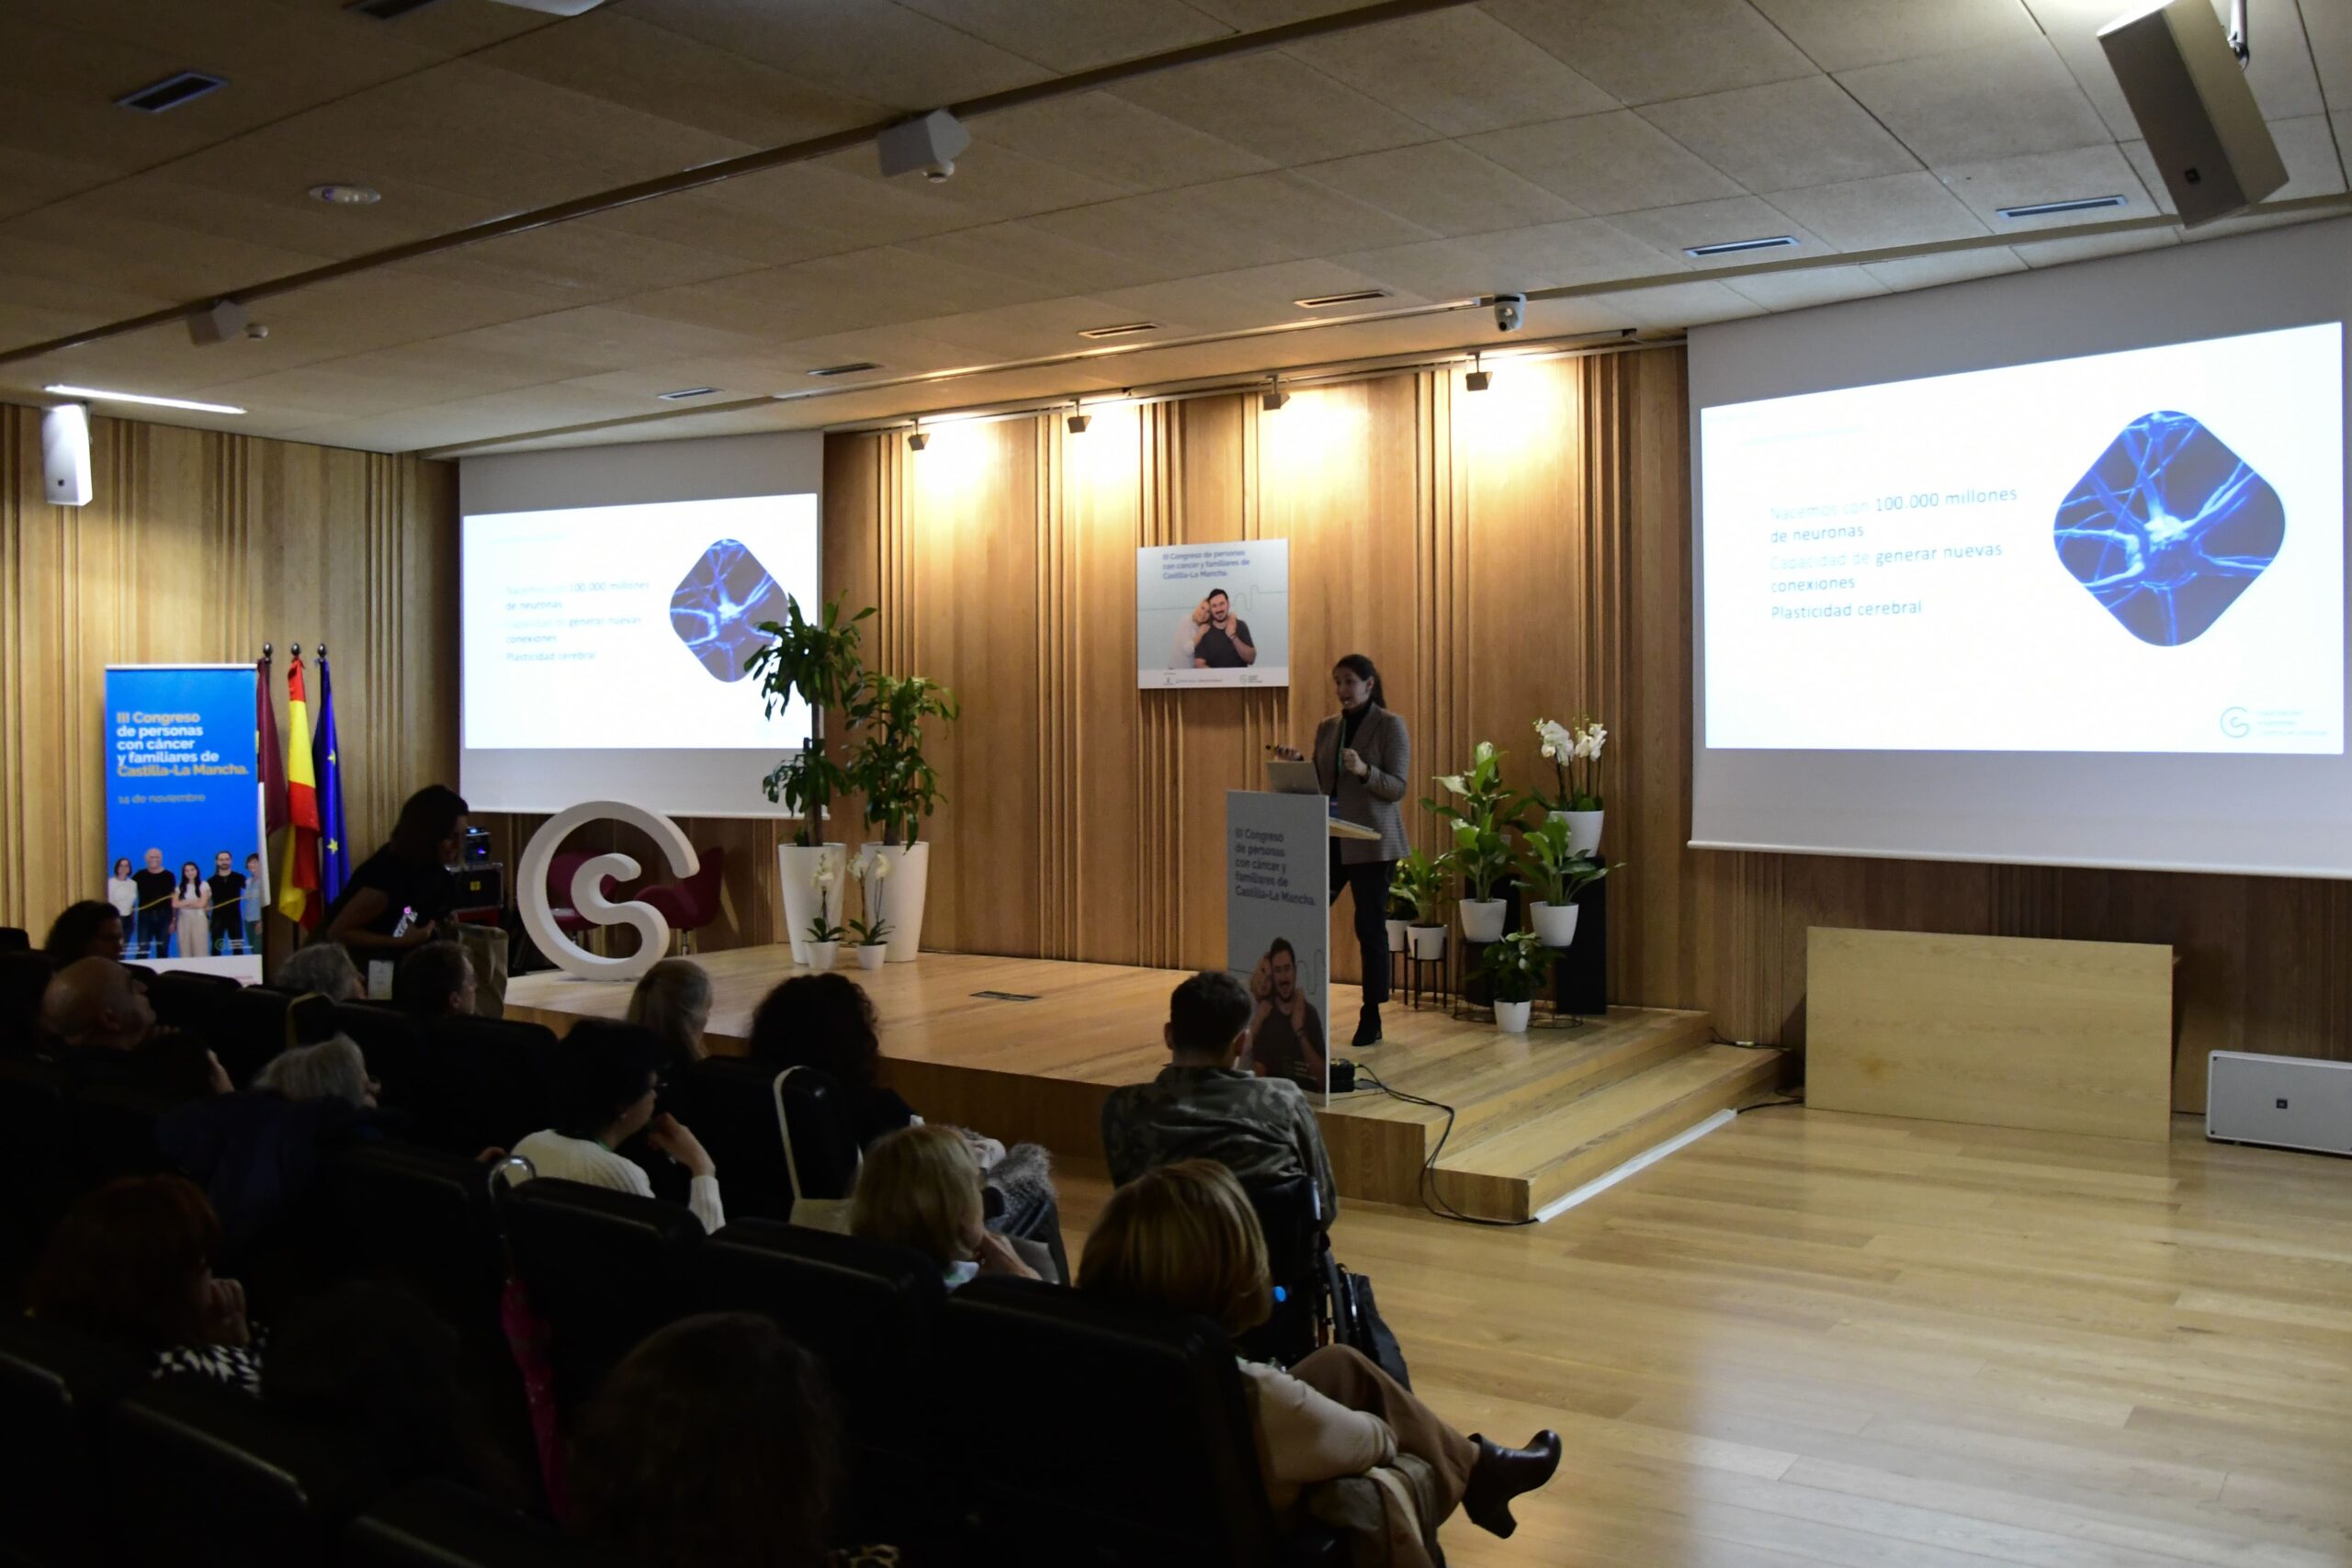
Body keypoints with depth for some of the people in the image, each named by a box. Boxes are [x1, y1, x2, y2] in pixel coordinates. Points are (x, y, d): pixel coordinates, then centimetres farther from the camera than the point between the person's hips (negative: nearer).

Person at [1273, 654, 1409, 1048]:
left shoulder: (1390, 725, -5)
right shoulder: (1326, 727, 12)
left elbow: (1397, 788, -11)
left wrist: (1364, 770, -27)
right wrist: (1297, 764, -3)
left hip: (1371, 843, -5)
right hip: (1328, 840, 5)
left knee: (1370, 927, 1)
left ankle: (1371, 1018, 11)